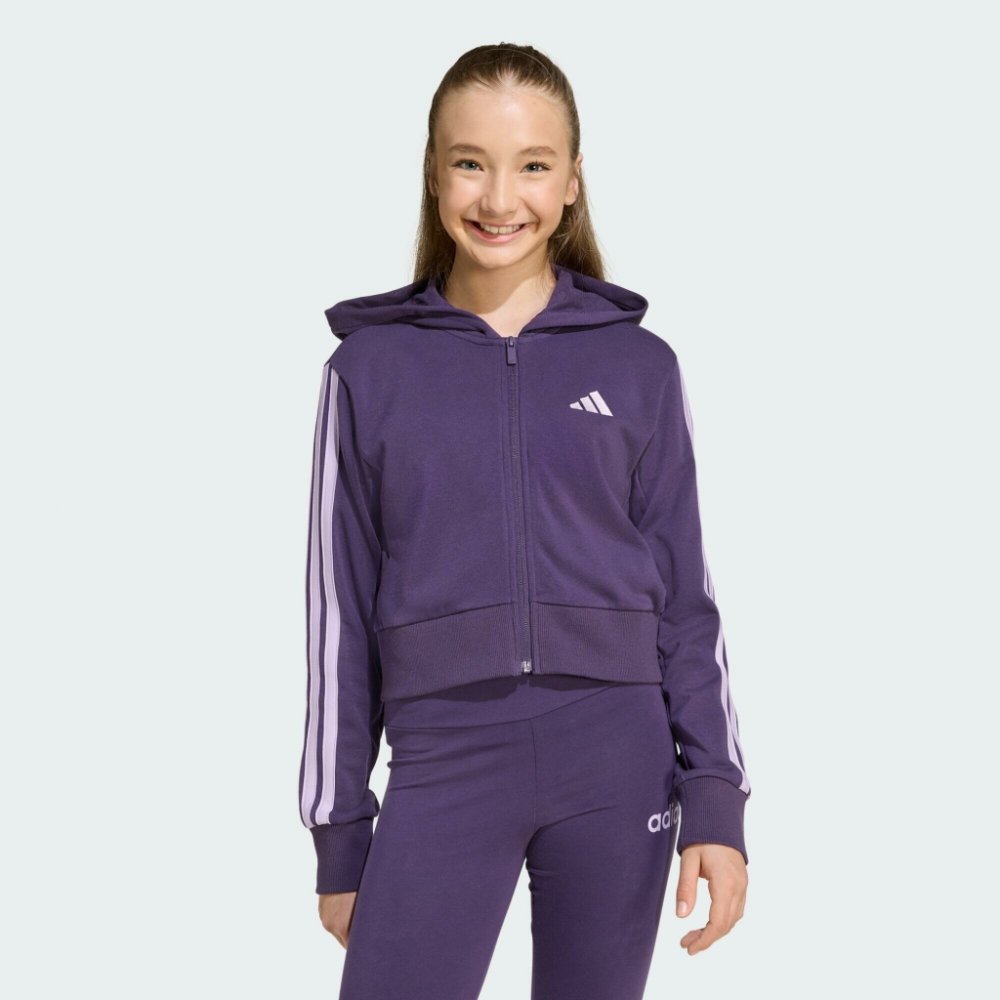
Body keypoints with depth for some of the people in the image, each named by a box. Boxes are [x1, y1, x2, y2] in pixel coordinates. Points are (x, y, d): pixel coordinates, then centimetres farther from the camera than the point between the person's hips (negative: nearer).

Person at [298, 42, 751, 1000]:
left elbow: (684, 597, 7)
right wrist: (339, 834, 6)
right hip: (445, 761, -1)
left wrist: (716, 802, 0)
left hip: (618, 758, 1)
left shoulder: (637, 365, 5)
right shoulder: (372, 367, 4)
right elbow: (342, 611, 6)